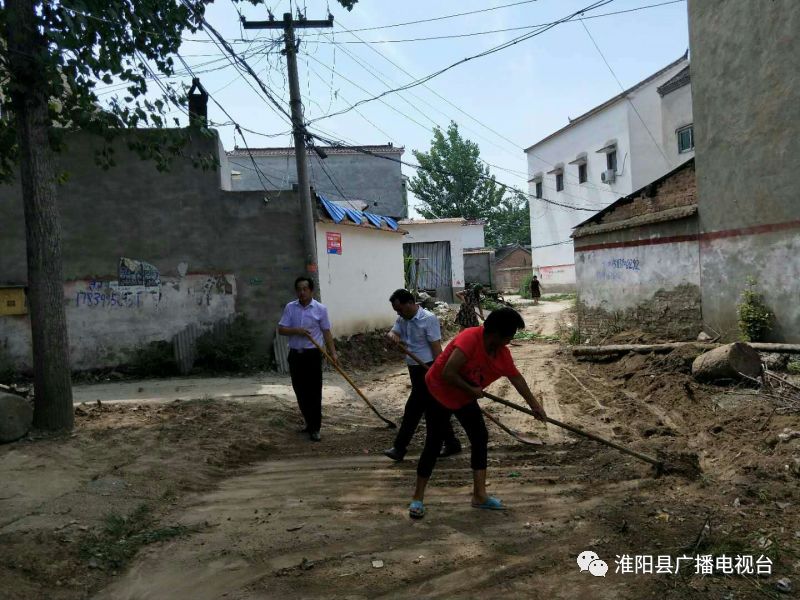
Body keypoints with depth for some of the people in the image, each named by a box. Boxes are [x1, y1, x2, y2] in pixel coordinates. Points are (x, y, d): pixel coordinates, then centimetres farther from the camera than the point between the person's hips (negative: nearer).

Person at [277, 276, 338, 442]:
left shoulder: (320, 309, -2)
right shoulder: (290, 308, 5)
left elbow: (326, 332, 1)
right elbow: (281, 329, 1)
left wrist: (333, 353, -7)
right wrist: (297, 331, -16)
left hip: (313, 355, -3)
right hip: (295, 355, 3)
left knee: (314, 392, -4)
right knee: (300, 391, 10)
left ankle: (315, 428, 2)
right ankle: (309, 422, 26)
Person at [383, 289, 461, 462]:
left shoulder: (429, 319, -16)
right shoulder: (402, 319, 8)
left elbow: (436, 348, -17)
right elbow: (391, 333, 0)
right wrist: (393, 336, -25)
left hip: (427, 368, -8)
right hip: (414, 368, 8)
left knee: (413, 408, -4)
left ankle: (400, 448, 6)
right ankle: (451, 443, 24)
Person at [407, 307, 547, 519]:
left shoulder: (502, 353, -7)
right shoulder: (470, 338, -32)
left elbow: (516, 378, 9)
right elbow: (447, 374, -37)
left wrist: (534, 404, 17)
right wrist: (471, 390, -23)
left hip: (465, 398, 8)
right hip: (438, 392, -7)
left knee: (480, 438, 3)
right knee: (433, 445, -4)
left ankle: (480, 495, 12)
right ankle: (418, 497, 9)